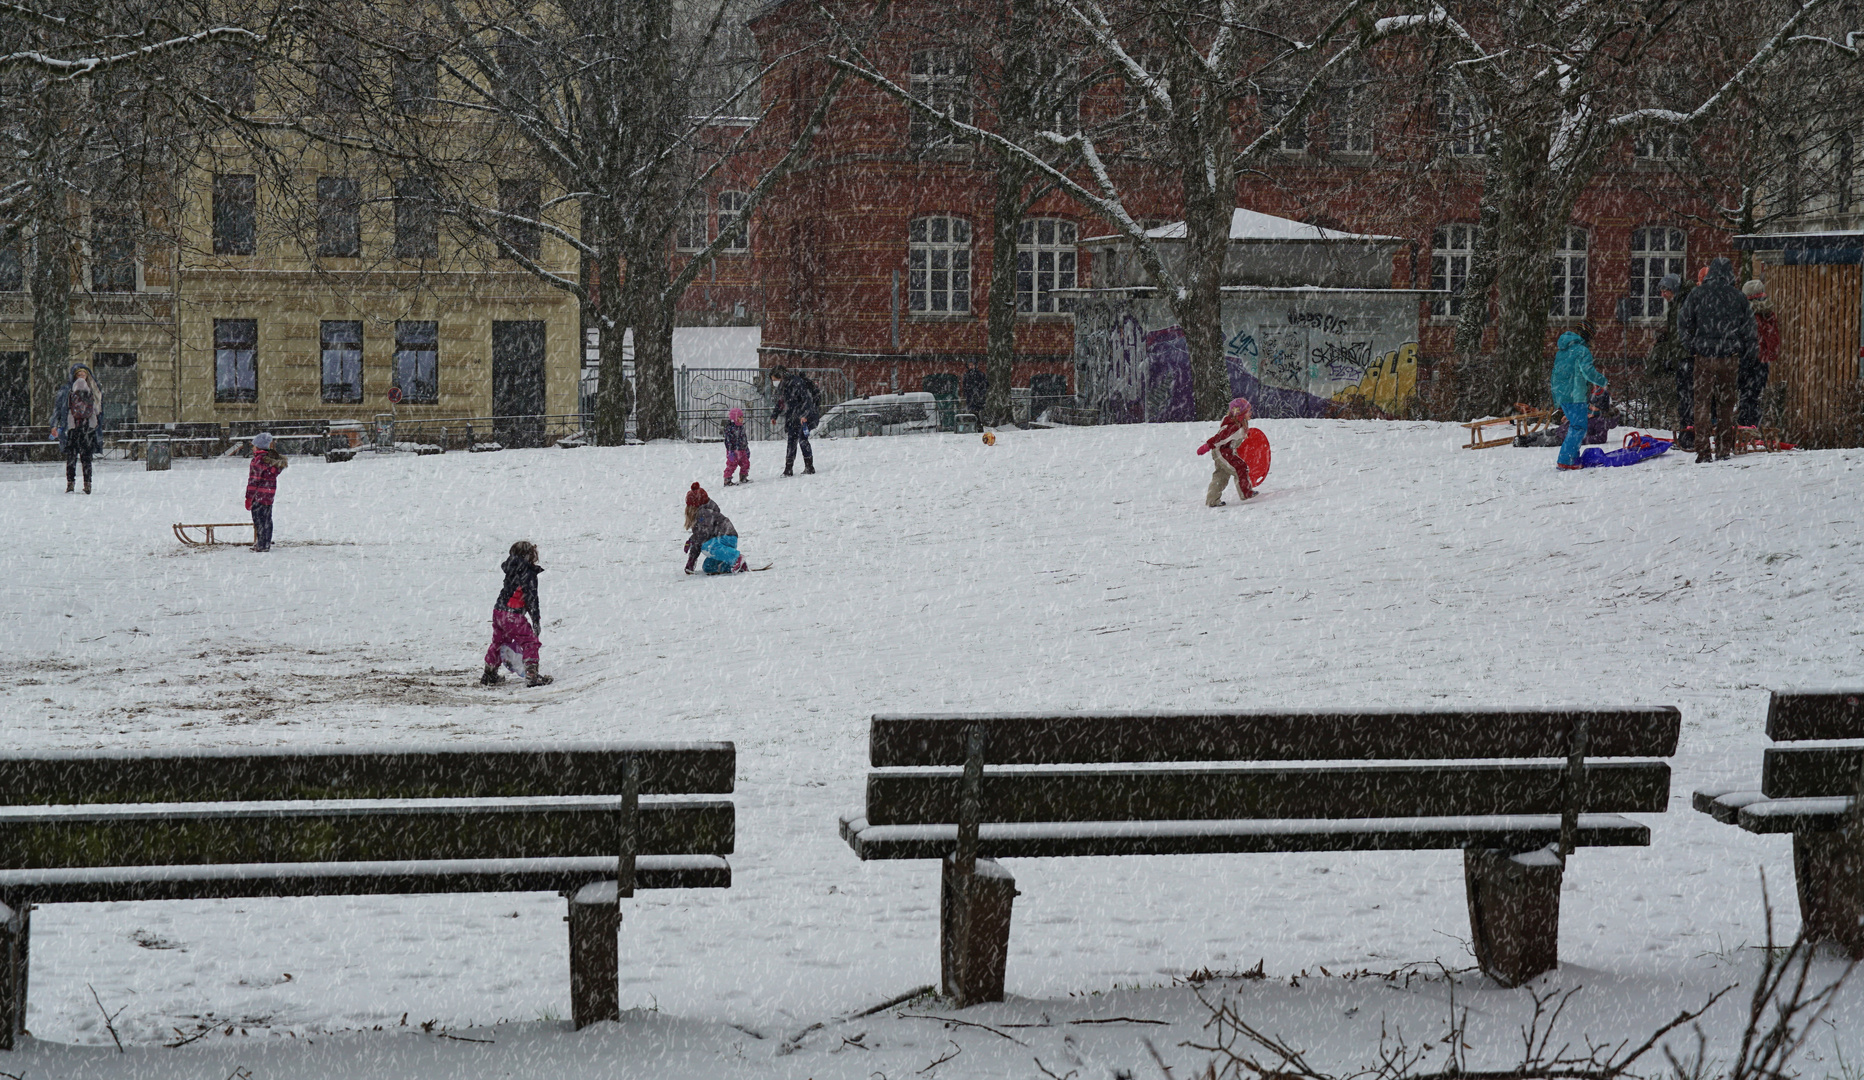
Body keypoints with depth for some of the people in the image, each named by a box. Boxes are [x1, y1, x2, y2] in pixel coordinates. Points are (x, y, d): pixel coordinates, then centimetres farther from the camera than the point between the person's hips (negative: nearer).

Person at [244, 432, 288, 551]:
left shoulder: (258, 460, -15)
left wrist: (249, 497, -12)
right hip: (270, 493, 8)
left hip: (259, 495, -8)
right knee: (267, 520, 14)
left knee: (259, 519, -3)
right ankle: (267, 544, 18)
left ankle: (261, 545, -2)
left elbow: (253, 480, -16)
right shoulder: (272, 458, 10)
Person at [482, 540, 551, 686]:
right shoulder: (529, 574, -13)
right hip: (514, 616, -8)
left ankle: (489, 676, 31)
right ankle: (531, 676, -7)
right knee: (530, 643, -1)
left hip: (498, 611, 8)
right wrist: (536, 621, -9)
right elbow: (531, 599, -14)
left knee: (498, 642, 22)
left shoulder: (511, 570, 10)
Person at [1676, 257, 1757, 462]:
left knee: (1703, 402, 2)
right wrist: (1751, 351, 14)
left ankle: (1703, 451, -5)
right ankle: (1724, 449, 14)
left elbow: (1683, 322, -1)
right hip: (1730, 358, 1)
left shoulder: (1698, 294, -2)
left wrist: (1692, 345, 11)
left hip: (1704, 357, -1)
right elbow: (1749, 328, 5)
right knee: (1726, 403, 12)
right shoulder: (1738, 297, 1)